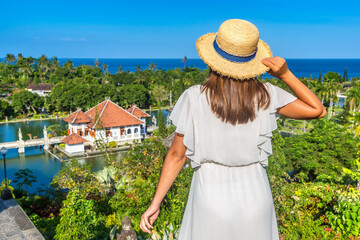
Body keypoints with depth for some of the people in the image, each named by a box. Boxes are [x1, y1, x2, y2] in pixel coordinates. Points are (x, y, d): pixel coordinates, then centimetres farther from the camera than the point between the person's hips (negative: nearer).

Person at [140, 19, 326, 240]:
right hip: (255, 199, 2)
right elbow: (318, 111, -1)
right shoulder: (266, 96, -10)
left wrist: (156, 203, 0)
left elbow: (177, 154, -10)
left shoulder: (195, 98, -15)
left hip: (211, 199, -2)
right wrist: (286, 75, -9)